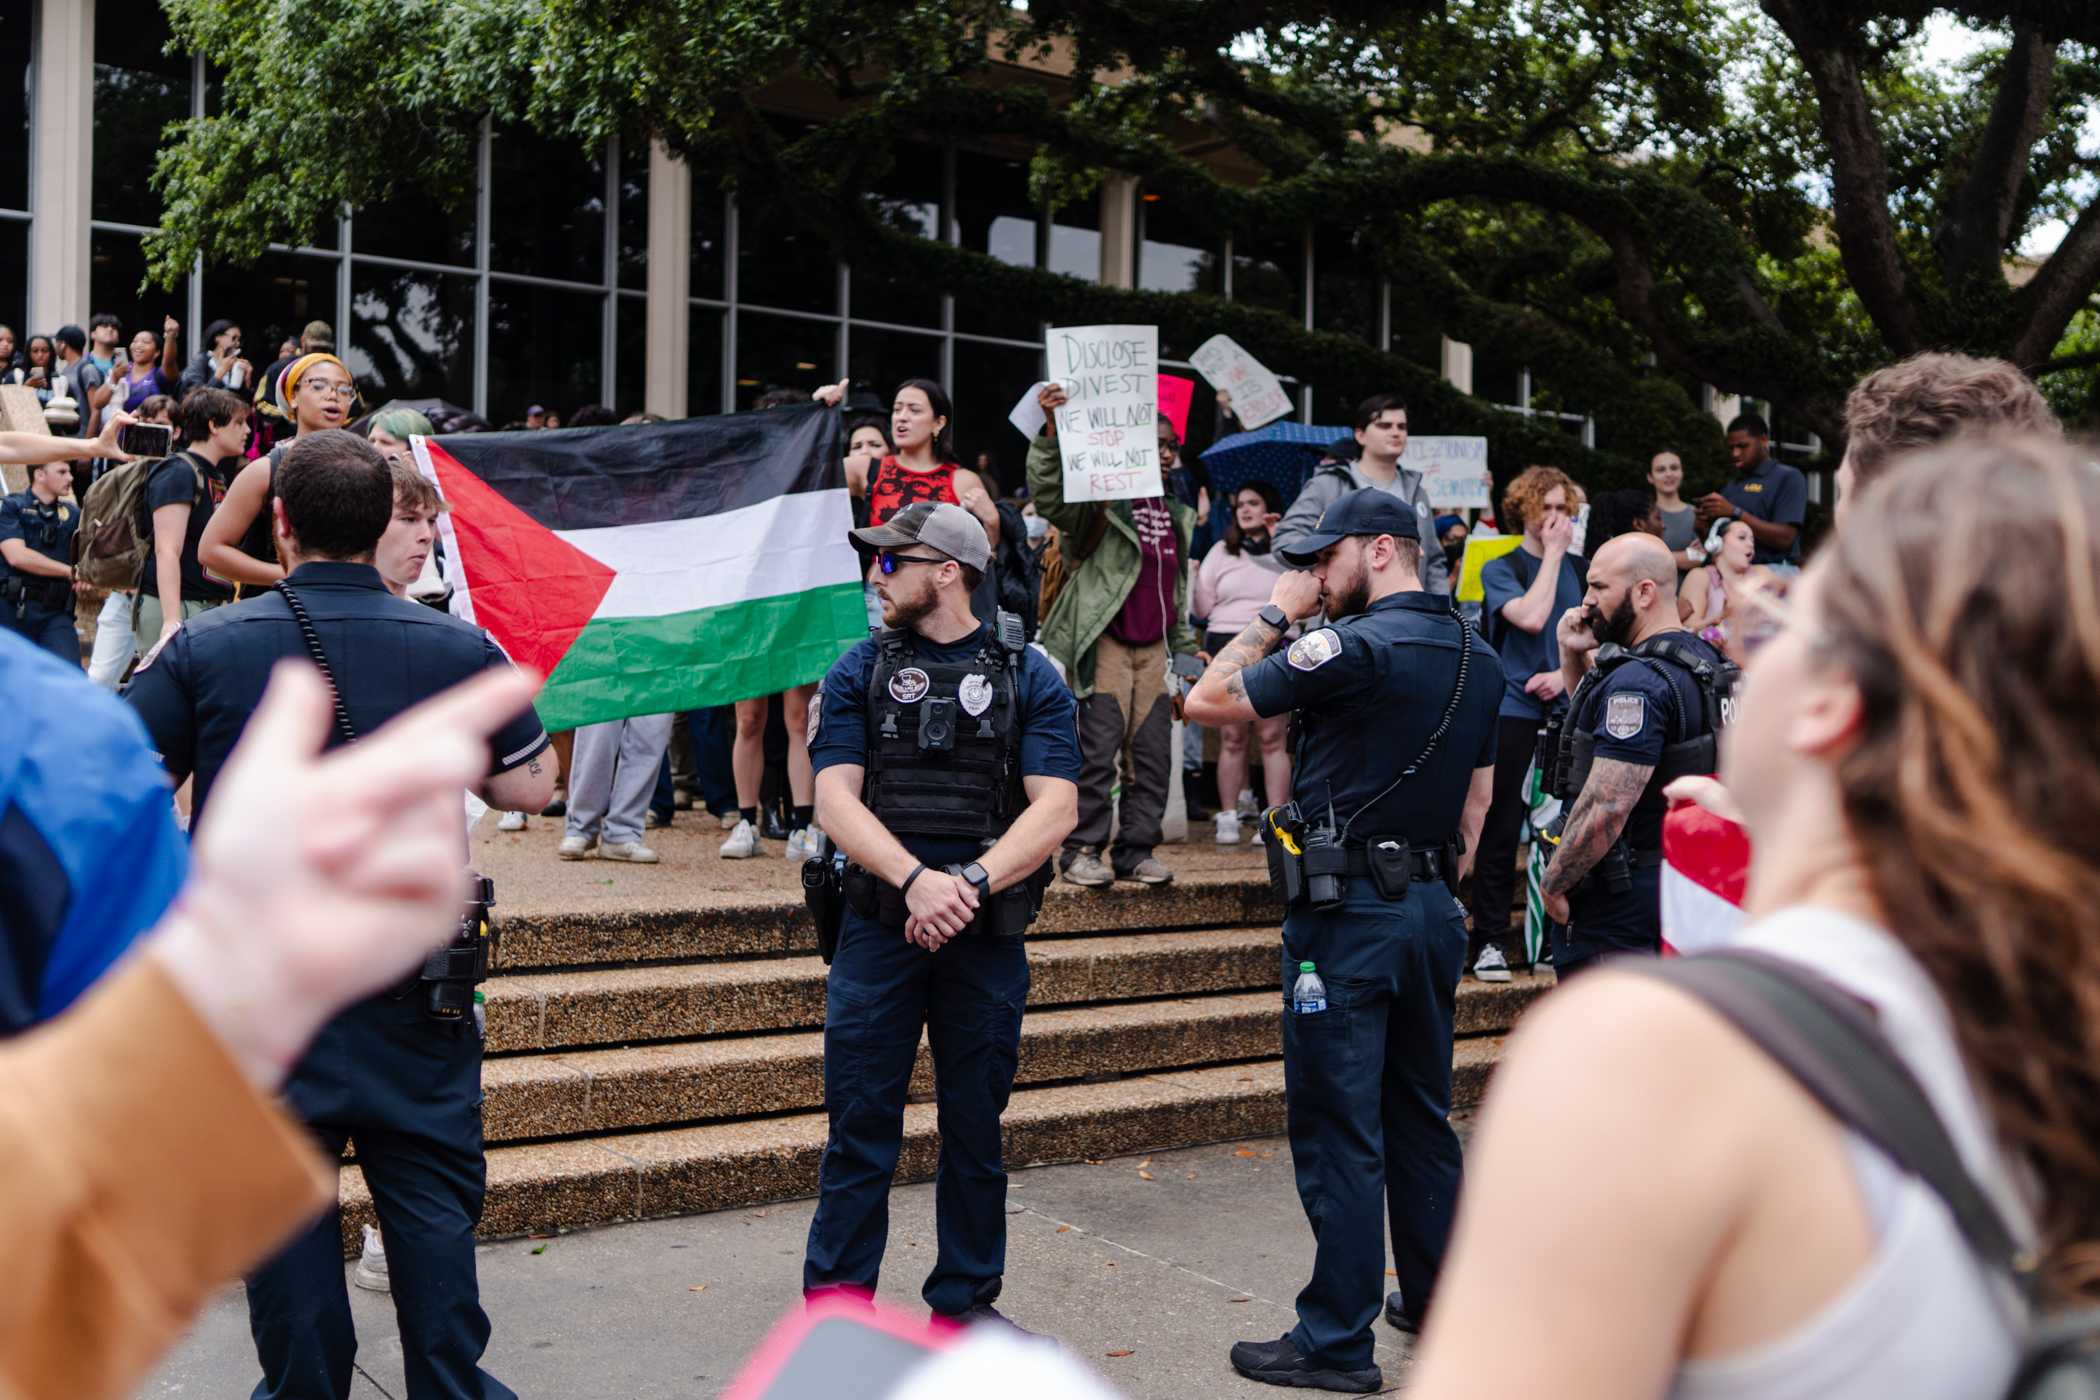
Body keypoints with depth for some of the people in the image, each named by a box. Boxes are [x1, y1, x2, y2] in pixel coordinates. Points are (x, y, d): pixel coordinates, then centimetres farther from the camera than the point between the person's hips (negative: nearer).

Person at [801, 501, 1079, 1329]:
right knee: (860, 1120, 2)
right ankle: (836, 1303, 14)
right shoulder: (859, 671, 6)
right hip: (879, 927, 0)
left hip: (988, 934, 0)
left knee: (976, 1126, 11)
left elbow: (1055, 808, -6)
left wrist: (972, 881, -20)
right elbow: (835, 799, -5)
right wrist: (916, 879, -20)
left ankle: (966, 1299, 26)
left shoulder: (1028, 677, 3)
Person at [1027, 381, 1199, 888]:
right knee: (1098, 751, -6)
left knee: (1152, 755, 6)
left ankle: (1136, 850, 14)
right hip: (1108, 642, -7)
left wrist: (1185, 646, 22)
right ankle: (1082, 850, 2)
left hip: (1154, 647, 7)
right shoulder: (1101, 502, -5)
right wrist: (1050, 429, -35)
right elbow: (1047, 497, -24)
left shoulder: (1176, 513, 17)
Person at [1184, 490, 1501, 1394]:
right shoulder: (1478, 658, 10)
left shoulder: (1355, 646, -16)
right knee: (1422, 1117, 18)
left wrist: (1273, 617, -3)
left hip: (1348, 911, -8)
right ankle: (1437, 1302, 30)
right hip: (1433, 907, 8)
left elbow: (1208, 700, -11)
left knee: (1338, 1128, -1)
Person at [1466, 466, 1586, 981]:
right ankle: (1489, 941, 3)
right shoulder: (1500, 569, 1)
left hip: (1566, 710, 4)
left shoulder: (1579, 569, 12)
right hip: (1513, 711, -4)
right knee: (1502, 828, -2)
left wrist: (1565, 673, -7)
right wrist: (1553, 552, -8)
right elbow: (1531, 618, -17)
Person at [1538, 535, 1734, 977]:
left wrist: (1553, 884, -15)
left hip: (1618, 903, -10)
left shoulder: (1638, 682, -22)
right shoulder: (1703, 660, 11)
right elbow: (1603, 724, 27)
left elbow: (1605, 808, -28)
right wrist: (1573, 657, 10)